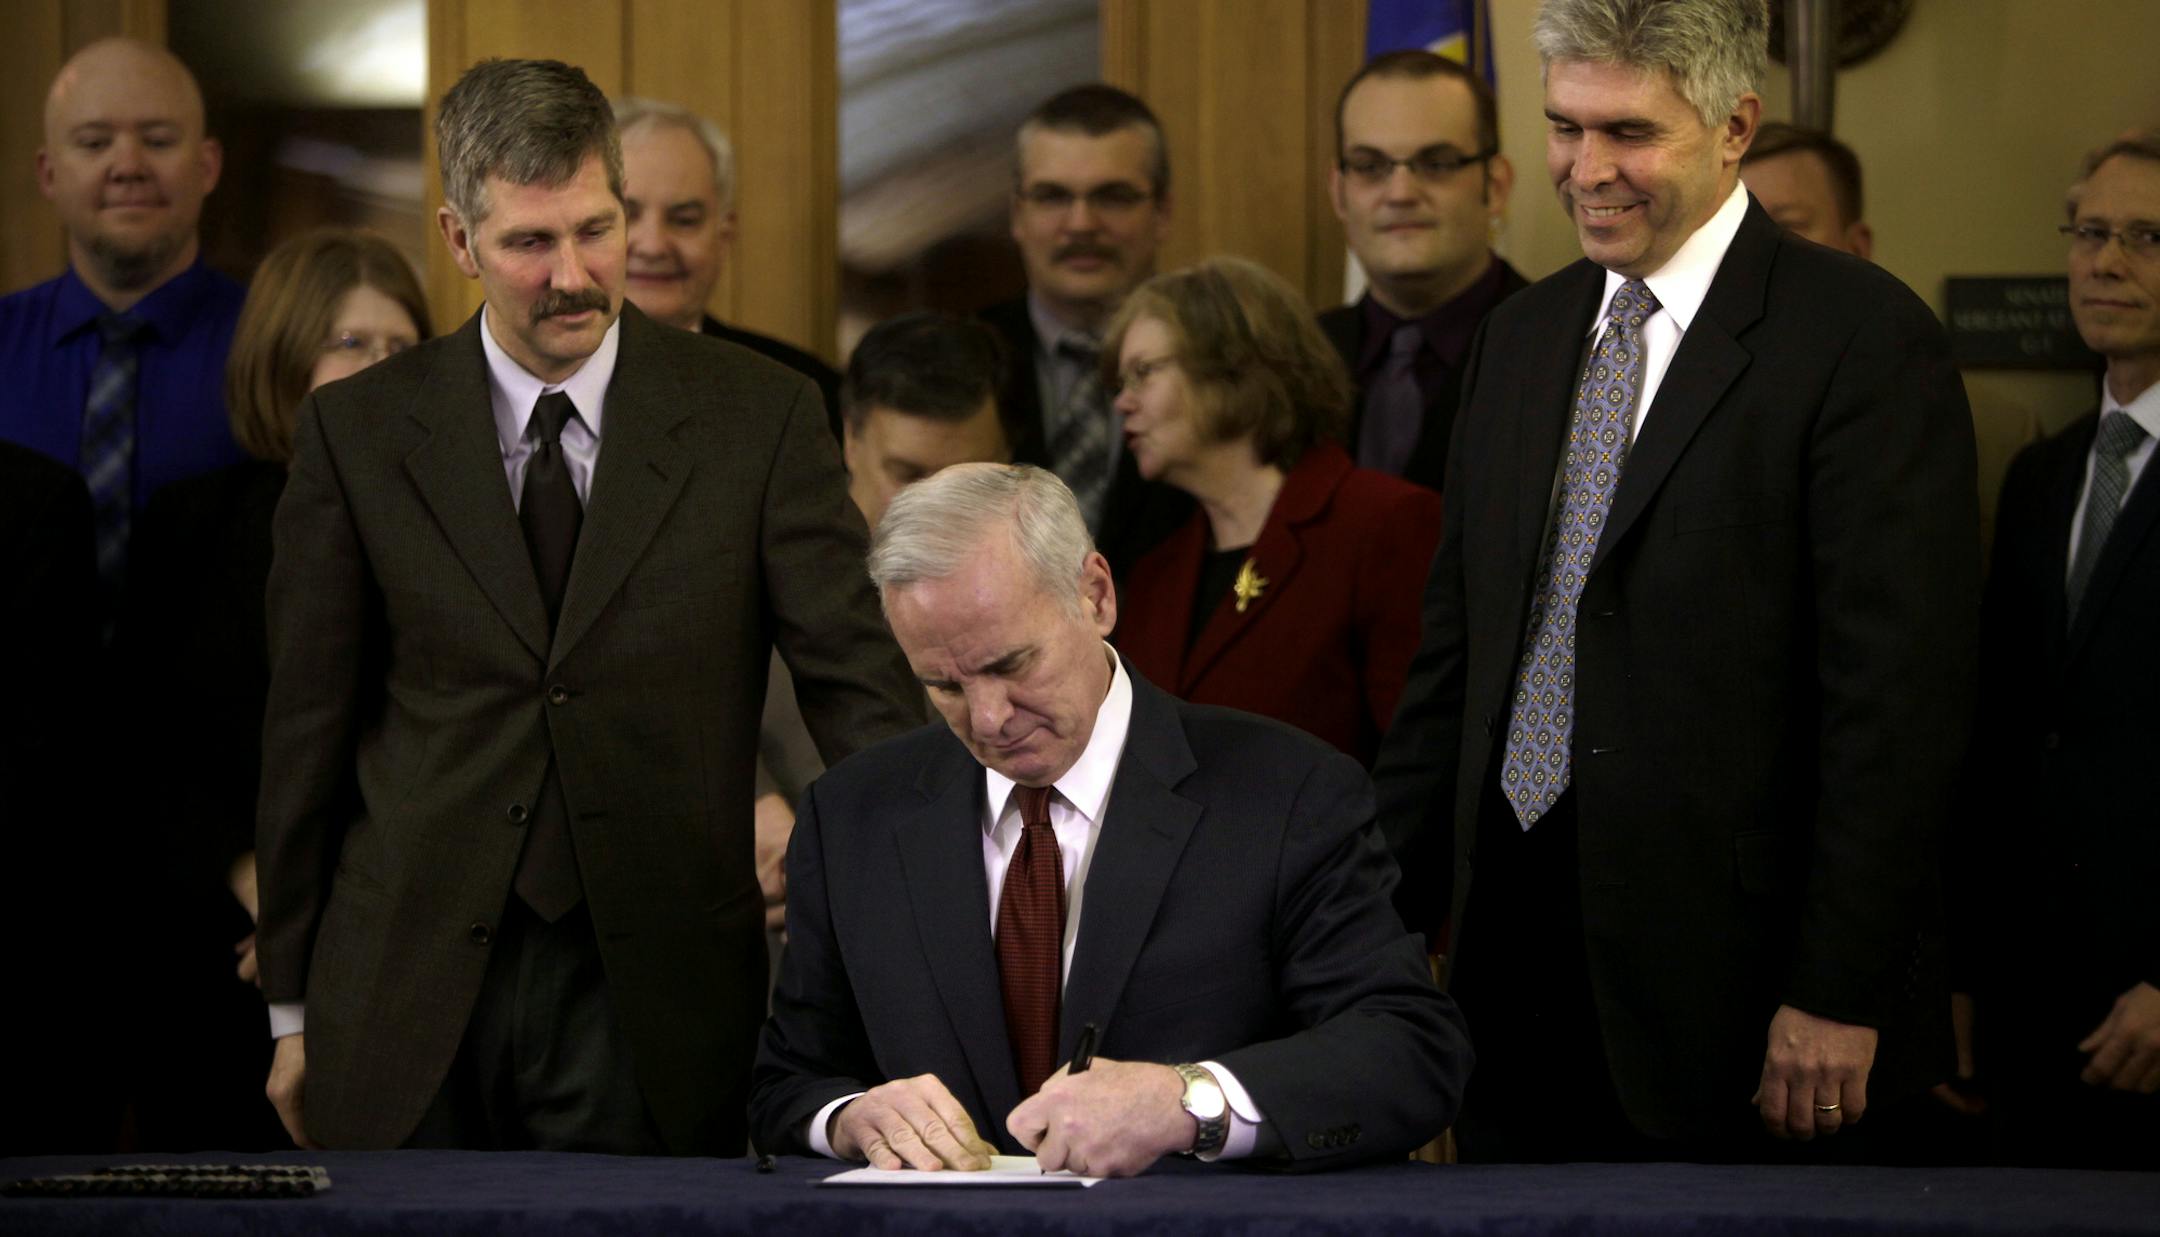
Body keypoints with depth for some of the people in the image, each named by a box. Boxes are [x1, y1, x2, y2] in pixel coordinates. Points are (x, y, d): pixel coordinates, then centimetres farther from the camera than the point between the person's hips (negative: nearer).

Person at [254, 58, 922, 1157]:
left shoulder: (759, 416, 1)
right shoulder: (356, 432, 3)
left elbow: (856, 686, -2)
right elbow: (309, 729, 7)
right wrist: (292, 1007, 8)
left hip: (653, 1014, -1)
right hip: (408, 1009, 1)